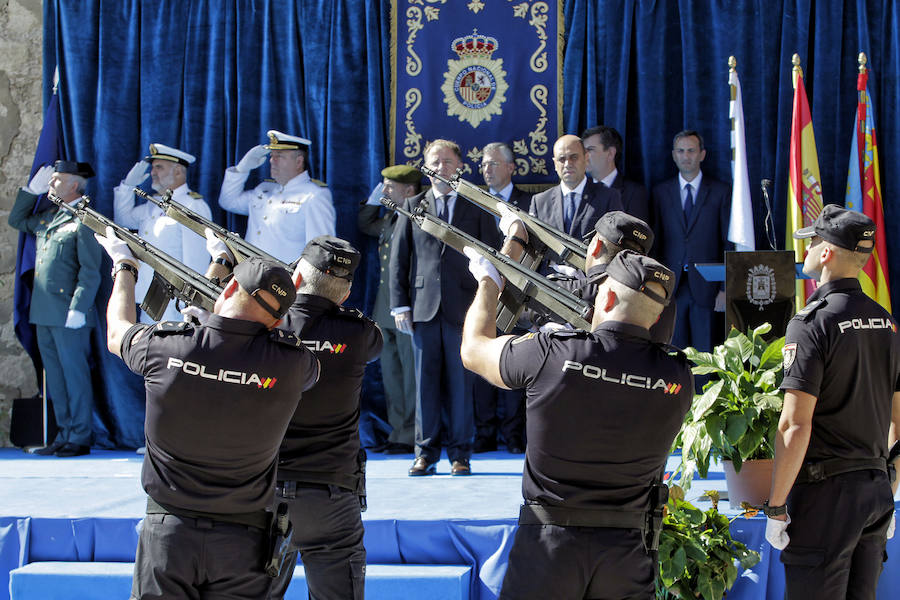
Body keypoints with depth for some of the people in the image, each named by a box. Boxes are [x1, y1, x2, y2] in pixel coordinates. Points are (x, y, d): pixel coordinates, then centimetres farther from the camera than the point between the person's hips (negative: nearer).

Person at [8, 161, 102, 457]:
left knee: (74, 374, -3)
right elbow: (17, 220, 31)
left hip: (68, 313, -8)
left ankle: (79, 438, 2)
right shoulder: (48, 216, 16)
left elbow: (90, 270, -13)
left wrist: (78, 309, -20)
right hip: (44, 311, 8)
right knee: (55, 376, 11)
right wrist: (31, 191, 18)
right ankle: (64, 436, 18)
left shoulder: (85, 219, -9)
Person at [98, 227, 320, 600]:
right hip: (242, 540, 0)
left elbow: (118, 334, 13)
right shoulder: (288, 364, -12)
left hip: (168, 533, 0)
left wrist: (124, 268, 30)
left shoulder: (166, 347, -11)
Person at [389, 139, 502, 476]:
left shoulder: (478, 208, 7)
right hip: (424, 308, 1)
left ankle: (460, 454, 9)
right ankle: (426, 452, 11)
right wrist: (400, 305, 2)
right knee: (425, 382, 3)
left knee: (461, 382, 1)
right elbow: (398, 258, 9)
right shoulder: (412, 206, 11)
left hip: (463, 308, -1)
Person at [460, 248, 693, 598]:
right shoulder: (678, 380, -9)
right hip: (627, 553, 2)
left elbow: (474, 349, 4)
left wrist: (488, 283, 21)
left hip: (548, 544, -2)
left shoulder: (549, 354, -16)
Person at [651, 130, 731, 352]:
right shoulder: (661, 192, 9)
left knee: (705, 355, -1)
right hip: (670, 287, 1)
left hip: (705, 286, -1)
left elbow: (728, 243, 2)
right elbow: (654, 242, 8)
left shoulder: (720, 192, 4)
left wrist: (725, 288, -5)